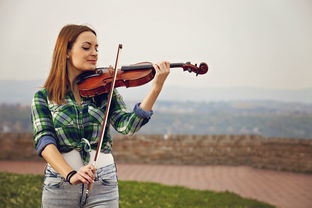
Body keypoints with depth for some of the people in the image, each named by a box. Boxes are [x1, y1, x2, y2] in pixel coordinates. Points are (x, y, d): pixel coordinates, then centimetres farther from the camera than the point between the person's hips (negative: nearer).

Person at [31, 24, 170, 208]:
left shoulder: (105, 90, 3)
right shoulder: (43, 97, 0)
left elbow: (126, 126, -12)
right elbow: (44, 141, -12)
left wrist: (156, 89, -23)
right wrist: (71, 175, -28)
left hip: (103, 186, 1)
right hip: (60, 184, 0)